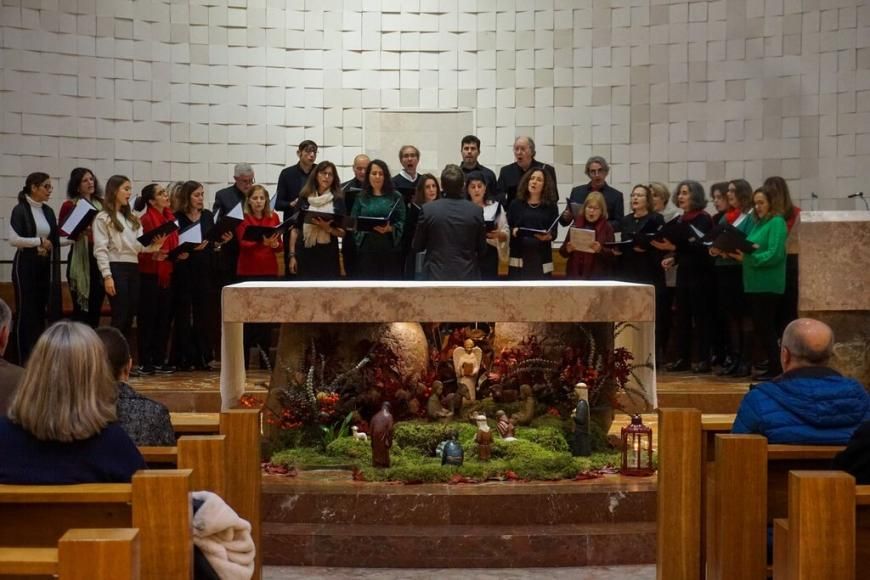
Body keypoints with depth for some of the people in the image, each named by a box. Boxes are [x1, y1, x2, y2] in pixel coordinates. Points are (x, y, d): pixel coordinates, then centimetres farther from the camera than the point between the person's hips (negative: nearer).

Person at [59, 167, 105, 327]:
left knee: (97, 305, 8)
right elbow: (61, 233, -3)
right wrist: (78, 232, -20)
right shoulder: (69, 206, 1)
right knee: (81, 308, -4)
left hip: (100, 258, 4)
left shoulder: (102, 204, 12)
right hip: (80, 259, -4)